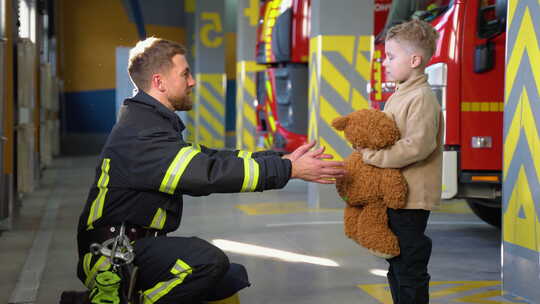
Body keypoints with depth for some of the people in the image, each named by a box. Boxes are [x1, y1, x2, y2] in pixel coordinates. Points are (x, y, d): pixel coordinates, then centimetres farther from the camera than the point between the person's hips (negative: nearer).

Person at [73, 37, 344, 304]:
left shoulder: (152, 124, 14)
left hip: (137, 245, 10)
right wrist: (289, 169, -22)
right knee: (208, 260, -30)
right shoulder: (141, 136, -20)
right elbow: (210, 173, -26)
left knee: (233, 279, 9)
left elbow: (209, 158, 10)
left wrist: (281, 159, 4)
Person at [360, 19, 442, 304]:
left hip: (411, 197, -10)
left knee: (410, 268, -3)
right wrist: (367, 148, 4)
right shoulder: (398, 97, 16)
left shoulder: (422, 98, -15)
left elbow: (418, 145, -26)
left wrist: (376, 157, -22)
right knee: (396, 268, 18)